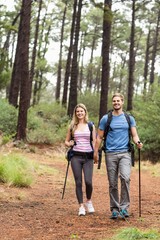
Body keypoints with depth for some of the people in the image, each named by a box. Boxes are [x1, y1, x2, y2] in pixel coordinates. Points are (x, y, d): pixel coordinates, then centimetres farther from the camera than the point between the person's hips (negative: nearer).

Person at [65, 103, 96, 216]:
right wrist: (70, 144, -6)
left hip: (88, 157, -1)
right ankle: (81, 206, 8)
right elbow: (66, 141, 16)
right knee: (78, 182, 0)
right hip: (76, 157, 1)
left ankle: (89, 201, 14)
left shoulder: (91, 126, 8)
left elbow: (94, 142, 9)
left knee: (88, 181, -12)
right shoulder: (72, 126, 10)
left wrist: (95, 154, -1)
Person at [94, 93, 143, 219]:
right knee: (113, 183, 4)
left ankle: (124, 207, -13)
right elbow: (99, 137, 9)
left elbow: (134, 135, 8)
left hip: (125, 153, -1)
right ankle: (114, 209, 15)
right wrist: (96, 152, 3)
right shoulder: (105, 119, 7)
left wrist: (138, 142, -14)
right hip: (110, 154, 1)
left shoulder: (129, 118, 10)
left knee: (125, 177, -22)